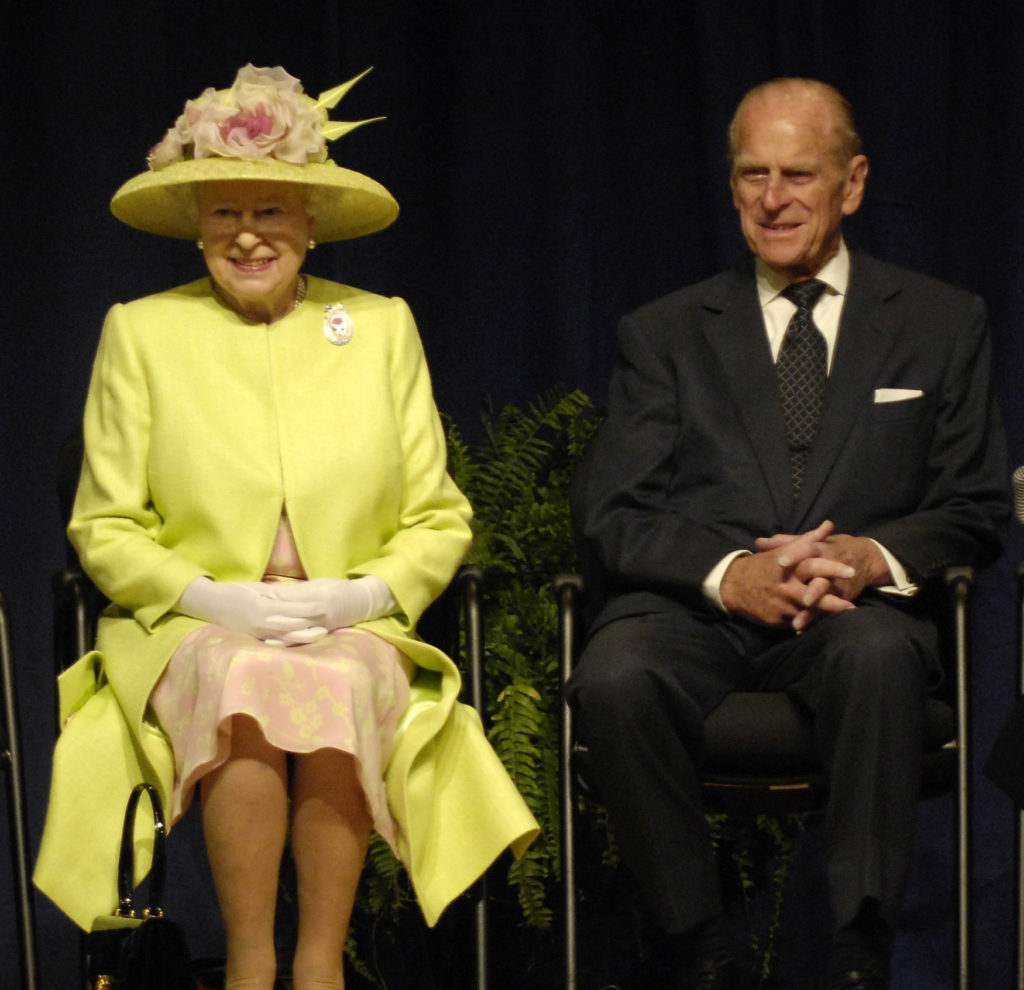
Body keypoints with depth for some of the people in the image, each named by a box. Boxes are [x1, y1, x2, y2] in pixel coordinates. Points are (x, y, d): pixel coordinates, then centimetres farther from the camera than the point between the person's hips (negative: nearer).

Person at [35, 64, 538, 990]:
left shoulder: (383, 326, 12)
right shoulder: (141, 331, 9)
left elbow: (439, 521, 11)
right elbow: (104, 530, 7)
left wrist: (367, 594, -9)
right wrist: (212, 599, -11)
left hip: (356, 635, 1)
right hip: (188, 636, -1)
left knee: (335, 686, -34)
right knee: (245, 682, -35)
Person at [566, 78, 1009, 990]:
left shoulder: (943, 323, 15)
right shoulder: (664, 334, 16)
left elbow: (976, 512, 10)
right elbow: (615, 516, 6)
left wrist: (871, 559, -12)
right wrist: (729, 572, -15)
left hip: (857, 610, -1)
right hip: (692, 610, 1)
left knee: (878, 654, -38)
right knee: (613, 679, -34)